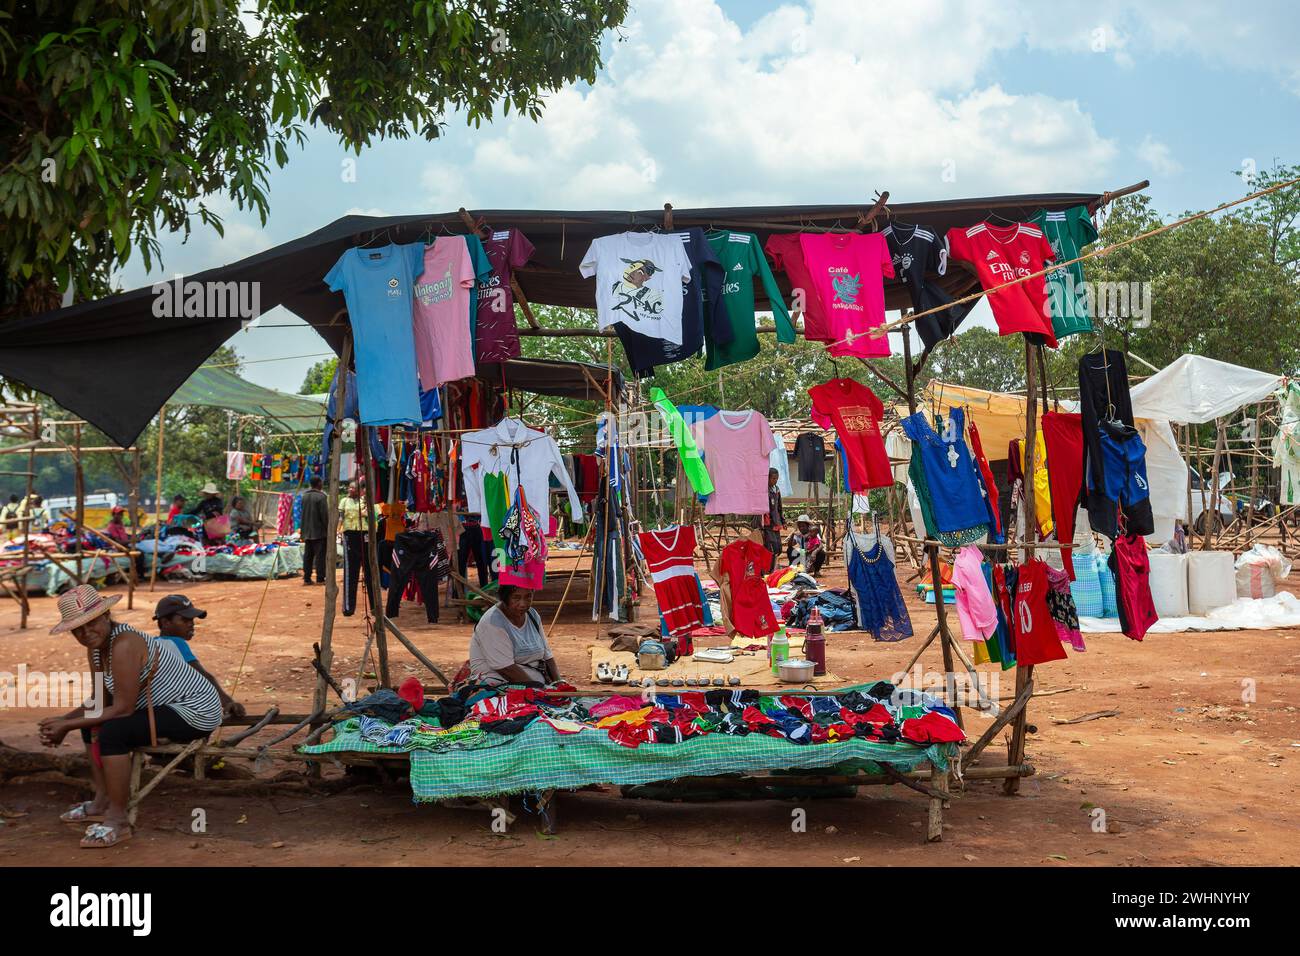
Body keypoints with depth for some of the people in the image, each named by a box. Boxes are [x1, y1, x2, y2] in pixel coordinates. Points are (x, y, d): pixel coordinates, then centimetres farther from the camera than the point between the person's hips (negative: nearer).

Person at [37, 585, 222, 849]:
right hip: (168, 708, 11)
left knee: (112, 732, -26)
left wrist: (67, 725, -17)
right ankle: (103, 802, 19)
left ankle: (118, 820, -15)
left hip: (195, 711, -11)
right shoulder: (96, 645, 3)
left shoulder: (124, 644, -25)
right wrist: (63, 721, -3)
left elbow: (122, 708, -24)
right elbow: (101, 700, 11)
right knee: (92, 721, 15)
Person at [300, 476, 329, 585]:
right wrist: (328, 528, -5)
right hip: (319, 531, -6)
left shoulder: (304, 495, 7)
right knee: (320, 555, -2)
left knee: (308, 555, 10)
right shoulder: (321, 496, -13)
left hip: (307, 531, 6)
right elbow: (325, 515, -14)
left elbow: (300, 514, 13)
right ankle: (320, 578, -3)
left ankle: (306, 578, 10)